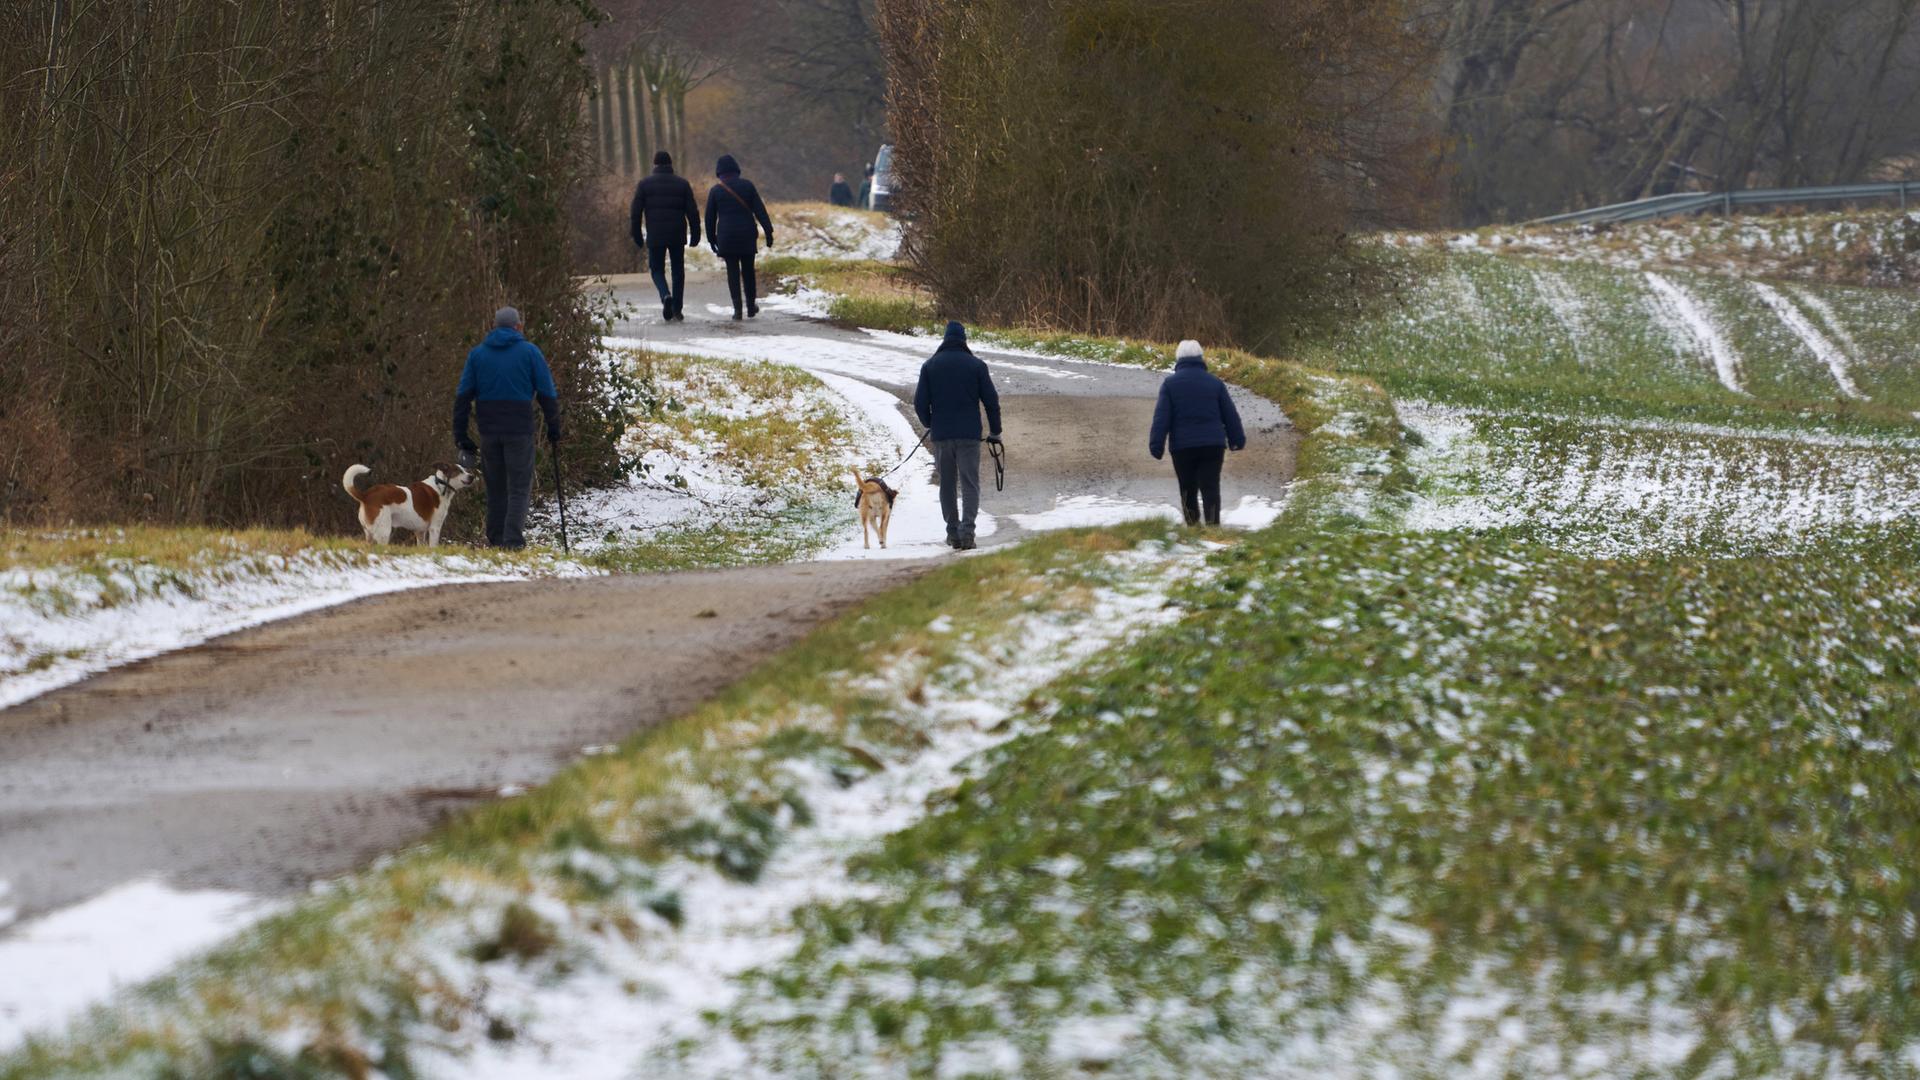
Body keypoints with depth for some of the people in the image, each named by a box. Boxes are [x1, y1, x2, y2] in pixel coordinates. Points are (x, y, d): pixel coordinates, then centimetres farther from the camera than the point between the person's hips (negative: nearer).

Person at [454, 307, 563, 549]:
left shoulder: (477, 354, 9)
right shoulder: (529, 352, 0)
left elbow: (462, 396, 6)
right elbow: (547, 394, 0)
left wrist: (460, 435, 8)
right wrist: (554, 429, 9)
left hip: (489, 431, 3)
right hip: (520, 429, -3)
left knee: (495, 488, 12)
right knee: (519, 488, -2)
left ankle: (495, 540, 12)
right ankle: (513, 540, -15)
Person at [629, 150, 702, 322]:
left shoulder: (644, 185, 1)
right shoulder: (682, 184, 3)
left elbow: (635, 213, 0)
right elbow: (692, 212, 0)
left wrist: (637, 237, 7)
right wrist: (695, 235, 6)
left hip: (655, 237, -1)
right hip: (677, 236, 1)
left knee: (657, 269, 10)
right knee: (678, 270, 13)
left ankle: (666, 295, -18)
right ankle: (677, 309, 11)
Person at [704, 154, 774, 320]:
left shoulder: (715, 191, 0)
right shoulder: (747, 186, 0)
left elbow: (710, 218, 5)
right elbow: (759, 210, -3)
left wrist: (712, 239, 14)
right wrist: (768, 231, -2)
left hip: (726, 237, -1)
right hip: (747, 236, 1)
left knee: (732, 272, 2)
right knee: (748, 271, 12)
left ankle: (737, 308, -6)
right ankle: (751, 307, 18)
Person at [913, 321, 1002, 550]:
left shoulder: (930, 366, 2)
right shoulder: (976, 365, -1)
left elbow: (920, 402, 3)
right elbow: (991, 400, 0)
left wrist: (929, 425, 22)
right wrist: (995, 431, 12)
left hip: (941, 435, 1)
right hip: (969, 434, -1)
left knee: (947, 484, 12)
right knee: (970, 483, -1)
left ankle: (953, 532, 13)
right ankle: (967, 528, -19)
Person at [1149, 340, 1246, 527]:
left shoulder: (1170, 384, -1)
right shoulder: (1215, 383, 4)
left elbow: (1161, 417, -5)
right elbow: (1230, 415, 9)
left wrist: (1156, 446, -5)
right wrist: (1238, 440, 19)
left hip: (1182, 447, -1)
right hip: (1212, 446, 1)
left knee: (1188, 490, 10)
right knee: (1210, 488, -2)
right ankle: (1213, 525, -15)